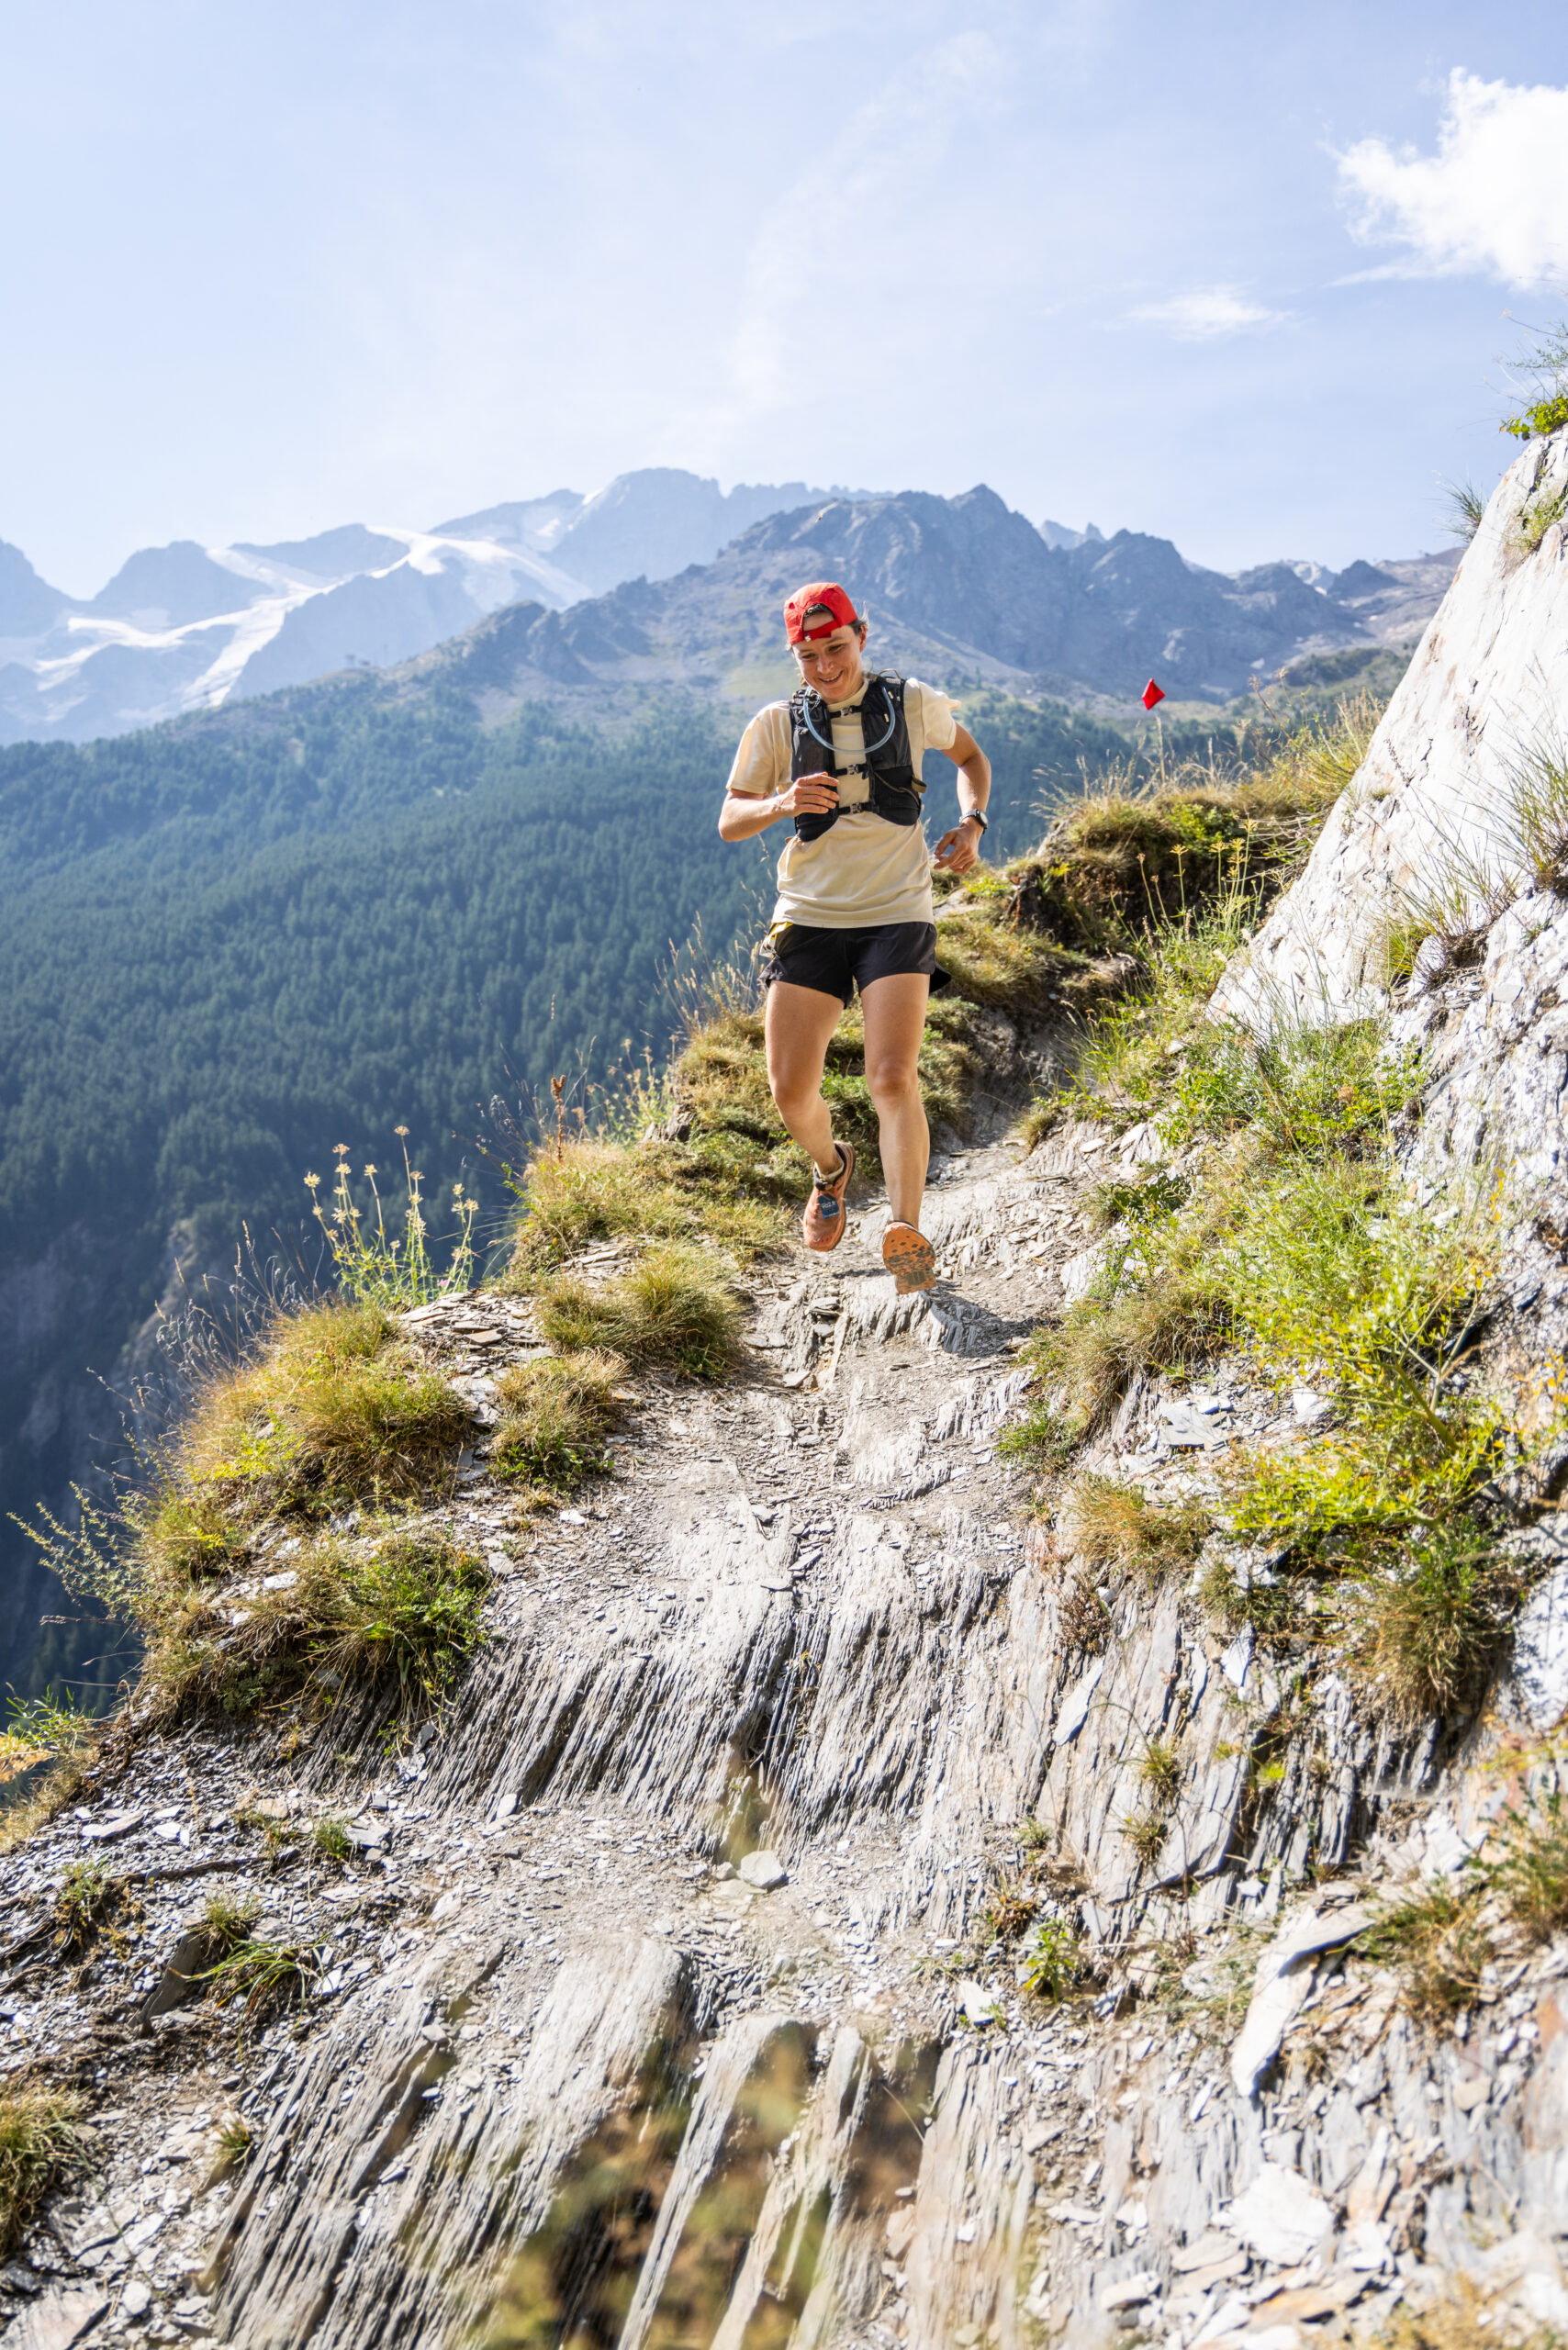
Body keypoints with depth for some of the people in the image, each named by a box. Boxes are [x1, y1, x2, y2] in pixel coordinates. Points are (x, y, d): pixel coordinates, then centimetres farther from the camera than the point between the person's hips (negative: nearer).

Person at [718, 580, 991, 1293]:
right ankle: (831, 1170, 31)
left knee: (893, 1079, -19)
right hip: (809, 918, 2)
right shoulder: (776, 724, 2)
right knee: (791, 1090, -2)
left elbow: (971, 757, 20)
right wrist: (781, 803, -21)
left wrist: (971, 823, 0)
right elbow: (729, 822, 1)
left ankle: (907, 1234, -18)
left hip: (896, 917, -1)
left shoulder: (914, 703, 2)